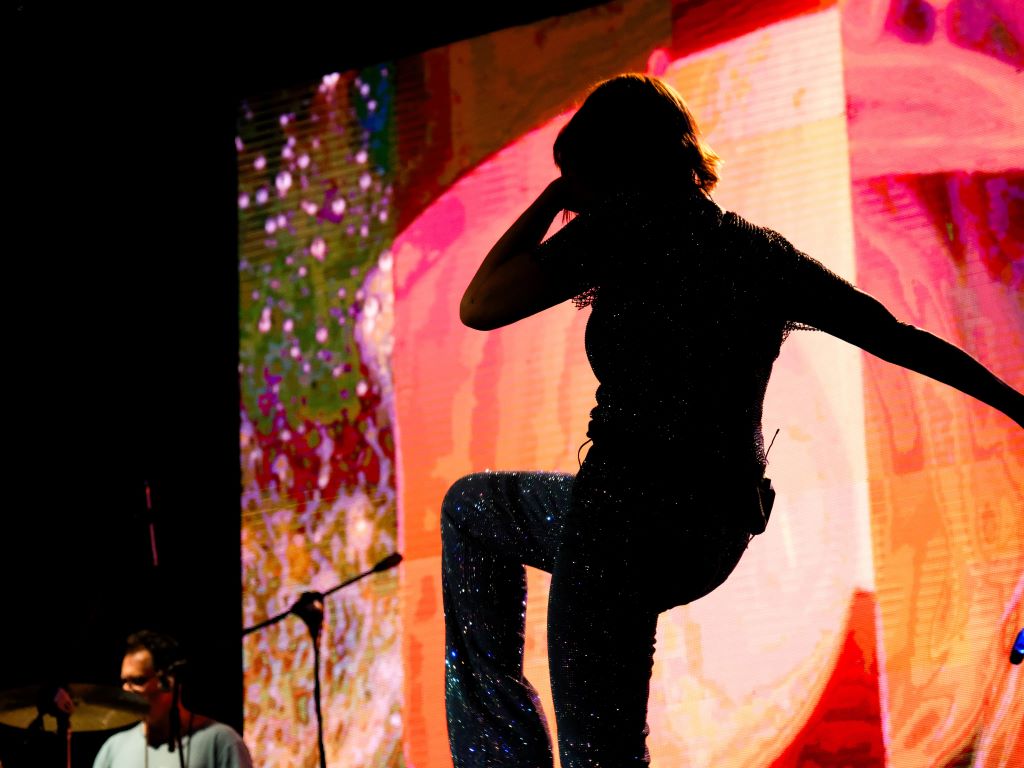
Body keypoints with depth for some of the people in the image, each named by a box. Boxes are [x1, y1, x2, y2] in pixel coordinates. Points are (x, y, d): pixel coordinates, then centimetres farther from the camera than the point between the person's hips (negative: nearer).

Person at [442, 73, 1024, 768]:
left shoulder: (626, 224, -5)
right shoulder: (762, 251, 13)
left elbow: (479, 308, -4)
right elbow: (902, 338, 15)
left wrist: (560, 193, 5)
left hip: (628, 514, -8)